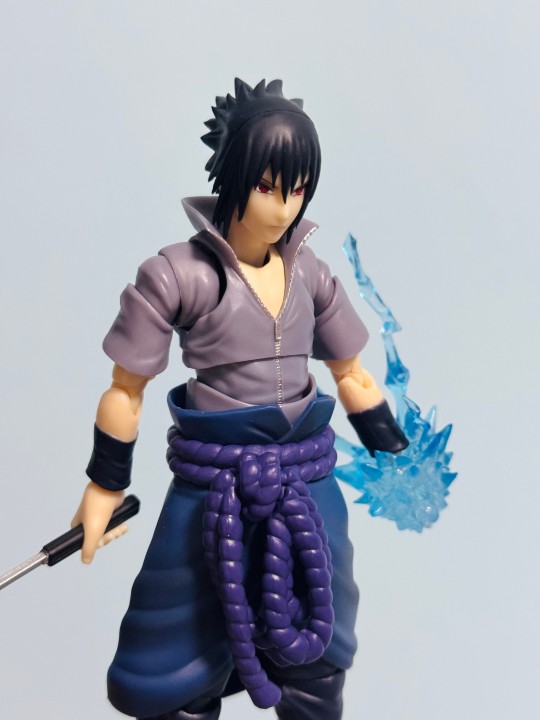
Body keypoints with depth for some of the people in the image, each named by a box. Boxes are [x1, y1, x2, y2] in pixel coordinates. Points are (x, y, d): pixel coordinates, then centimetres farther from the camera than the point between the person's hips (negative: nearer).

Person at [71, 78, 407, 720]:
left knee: (316, 657, 21)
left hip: (307, 483, 4)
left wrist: (397, 459, 12)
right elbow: (125, 390, -5)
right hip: (213, 488, -4)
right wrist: (104, 486, 0)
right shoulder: (178, 274, -12)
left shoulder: (310, 273, 1)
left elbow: (352, 376, 10)